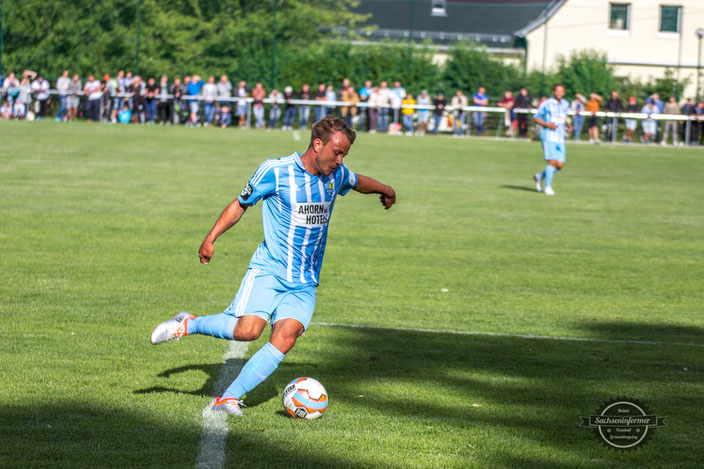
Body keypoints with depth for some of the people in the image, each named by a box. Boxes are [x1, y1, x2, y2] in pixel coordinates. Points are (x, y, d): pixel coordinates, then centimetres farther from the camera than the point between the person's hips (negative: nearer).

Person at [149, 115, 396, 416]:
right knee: (248, 329, -25)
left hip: (305, 282, 5)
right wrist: (211, 237, -3)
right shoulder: (274, 172, -8)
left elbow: (357, 181, 32)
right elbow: (241, 203, 4)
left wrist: (385, 189, 50)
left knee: (286, 336, -19)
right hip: (268, 269, -5)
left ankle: (229, 398, -16)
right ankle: (187, 325, 2)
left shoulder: (336, 174, 8)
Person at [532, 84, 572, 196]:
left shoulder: (565, 104, 12)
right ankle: (547, 187, -7)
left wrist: (568, 125, 7)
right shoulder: (546, 104, -6)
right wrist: (548, 125, -15)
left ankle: (540, 176, 23)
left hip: (560, 138, 6)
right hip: (548, 136, -6)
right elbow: (535, 119, -1)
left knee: (560, 165, 0)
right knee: (553, 161, -18)